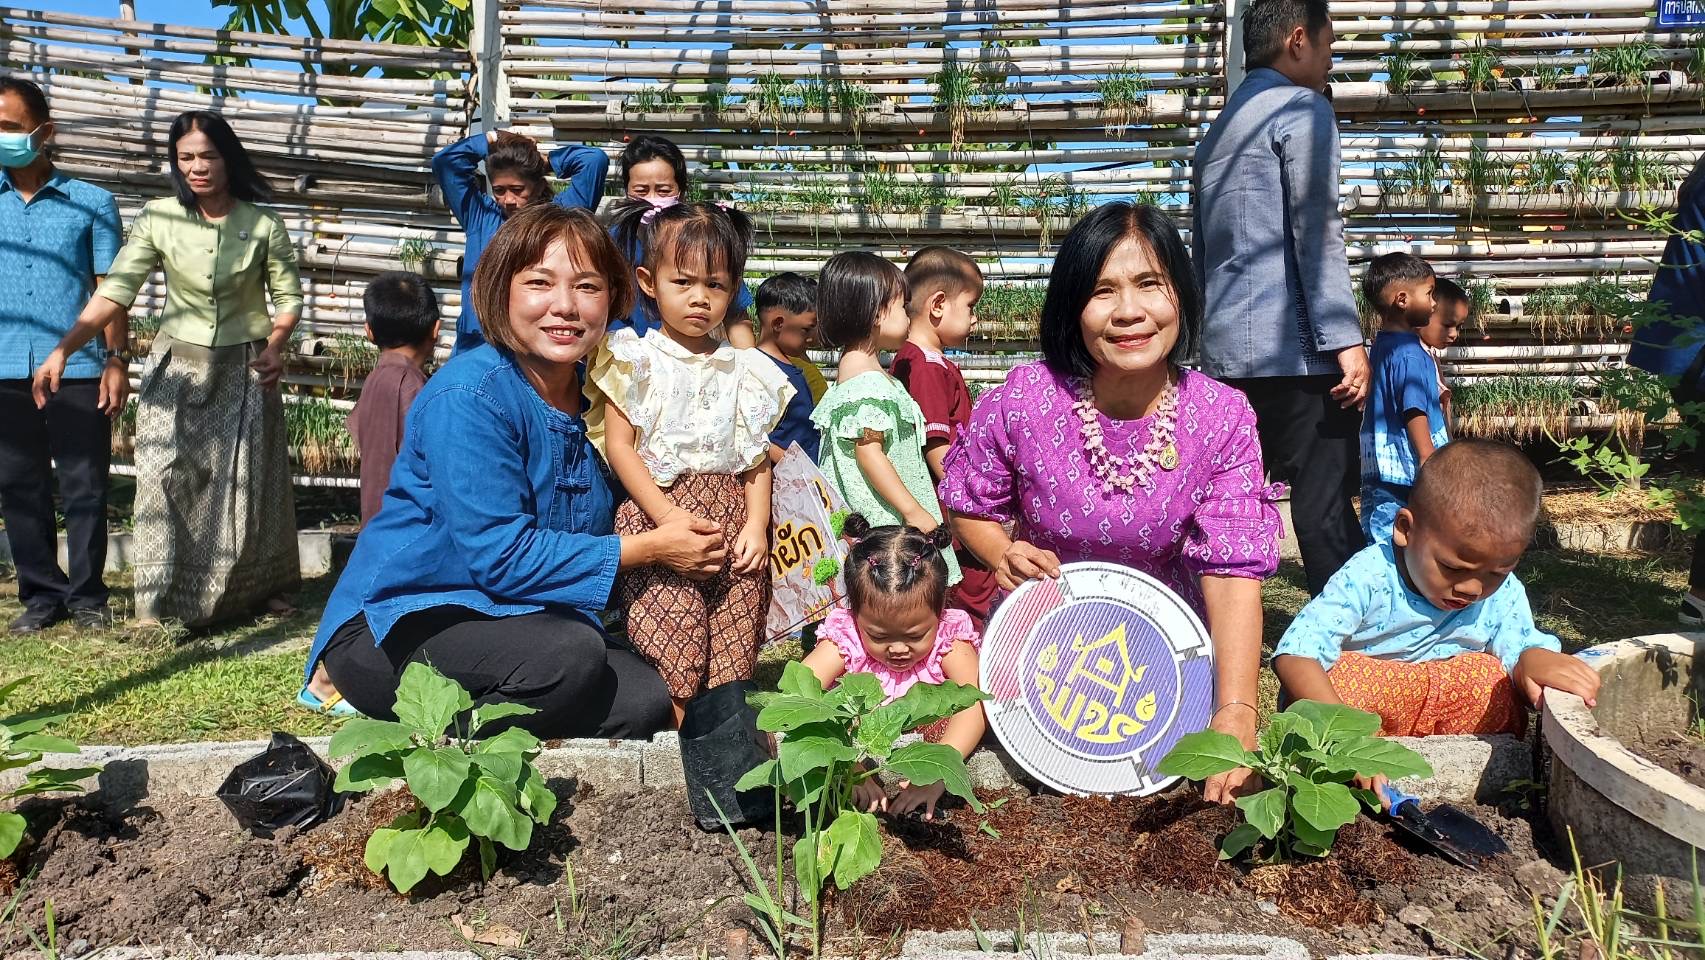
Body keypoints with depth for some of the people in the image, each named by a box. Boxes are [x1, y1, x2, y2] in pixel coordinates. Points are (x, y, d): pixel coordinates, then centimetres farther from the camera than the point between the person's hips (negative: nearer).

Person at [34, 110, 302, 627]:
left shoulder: (263, 225, -7)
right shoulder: (157, 219, -8)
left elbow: (289, 296, 2)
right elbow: (114, 292, -13)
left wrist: (275, 345, -15)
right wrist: (62, 349, -24)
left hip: (245, 370, 0)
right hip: (177, 367, 0)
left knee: (248, 483, 9)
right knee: (166, 478, -4)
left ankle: (257, 587, 25)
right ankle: (162, 601, 5)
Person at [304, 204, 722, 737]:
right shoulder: (470, 396, -19)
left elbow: (602, 527, 11)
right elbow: (501, 556, -24)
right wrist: (650, 548, -18)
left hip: (500, 618, 7)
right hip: (391, 628, -7)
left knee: (646, 701, -14)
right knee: (570, 653, -32)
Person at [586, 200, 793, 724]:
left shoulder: (743, 368, 13)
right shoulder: (635, 359, 4)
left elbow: (758, 457, 10)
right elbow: (619, 446, -4)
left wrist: (756, 524, -4)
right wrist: (667, 515, -14)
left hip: (731, 511, 3)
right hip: (656, 508, -3)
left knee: (735, 631, -3)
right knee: (672, 620, -14)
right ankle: (676, 725, -5)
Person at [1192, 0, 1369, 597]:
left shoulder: (1221, 126, 23)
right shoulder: (1301, 107, -2)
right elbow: (1316, 232, -14)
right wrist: (1346, 341, -17)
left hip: (1227, 352, 8)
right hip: (1294, 348, -8)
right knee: (1326, 509, -6)